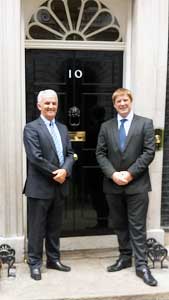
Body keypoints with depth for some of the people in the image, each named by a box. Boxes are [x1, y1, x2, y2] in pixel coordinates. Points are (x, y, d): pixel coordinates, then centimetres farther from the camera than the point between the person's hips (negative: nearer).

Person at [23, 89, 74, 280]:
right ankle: (34, 263, 18)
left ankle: (53, 259, 29)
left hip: (60, 186, 6)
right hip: (40, 187, -6)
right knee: (37, 227, 5)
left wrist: (65, 170, -12)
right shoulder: (31, 128, -8)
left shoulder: (63, 128, 13)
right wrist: (56, 173, -14)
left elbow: (69, 154, 8)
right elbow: (35, 157, -17)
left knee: (55, 227, 16)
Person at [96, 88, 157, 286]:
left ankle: (141, 265, 10)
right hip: (113, 184, 3)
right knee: (119, 225, 14)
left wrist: (130, 173, -14)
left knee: (137, 226, 1)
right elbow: (100, 154, 4)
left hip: (137, 184, -3)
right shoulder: (106, 127, 9)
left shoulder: (145, 123, 0)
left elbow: (149, 152, -6)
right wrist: (112, 174, -11)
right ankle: (125, 258, 28)